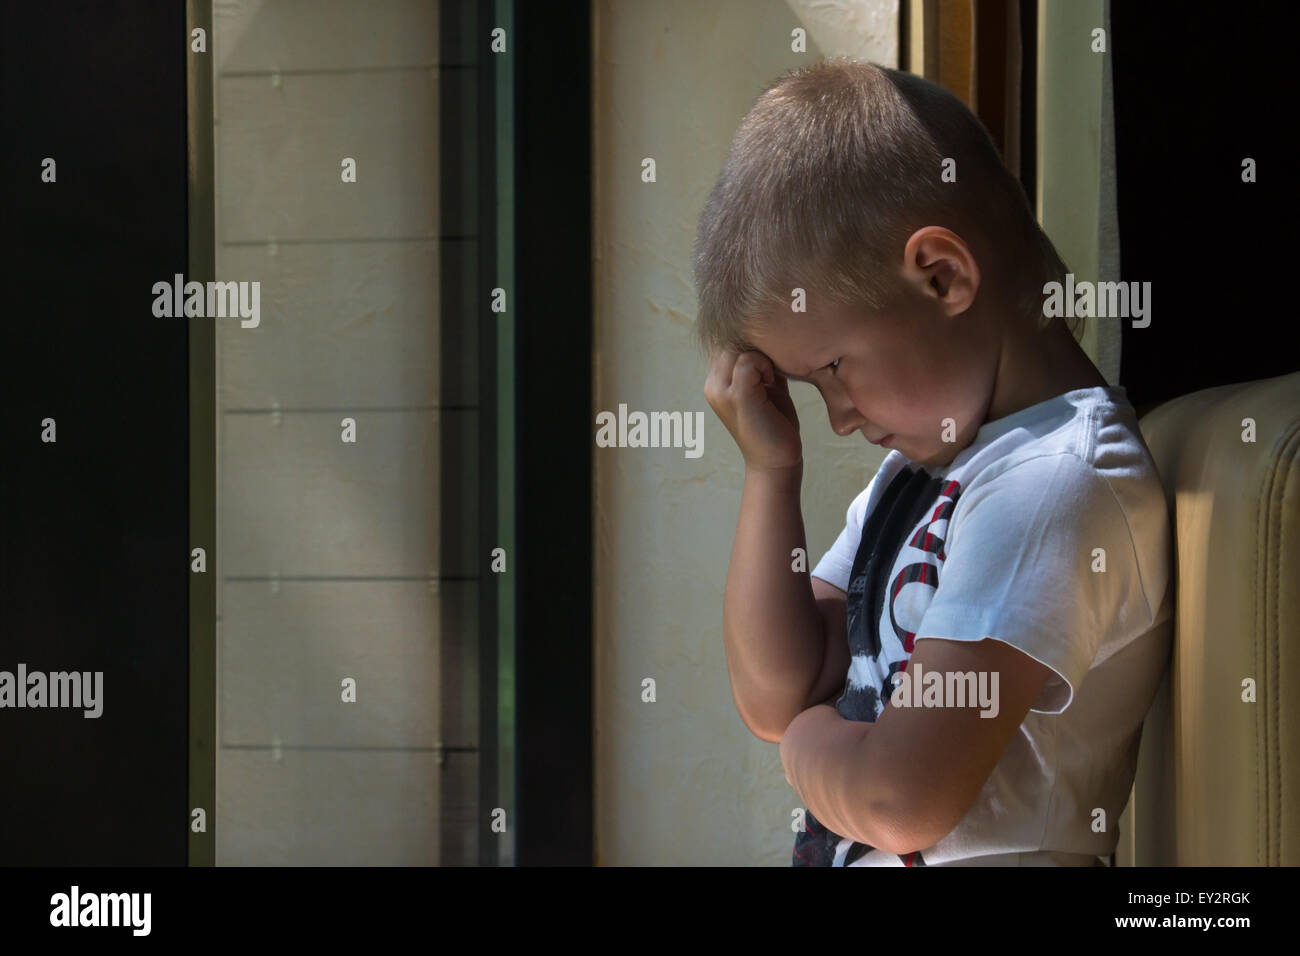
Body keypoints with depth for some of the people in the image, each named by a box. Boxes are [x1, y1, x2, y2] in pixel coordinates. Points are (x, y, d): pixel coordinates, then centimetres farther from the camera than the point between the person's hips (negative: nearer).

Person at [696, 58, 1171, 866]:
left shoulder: (1058, 483, -15)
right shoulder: (922, 462, 14)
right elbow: (775, 694, 12)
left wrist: (806, 740, -1)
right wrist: (771, 467, 6)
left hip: (979, 860, -9)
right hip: (842, 857, 9)